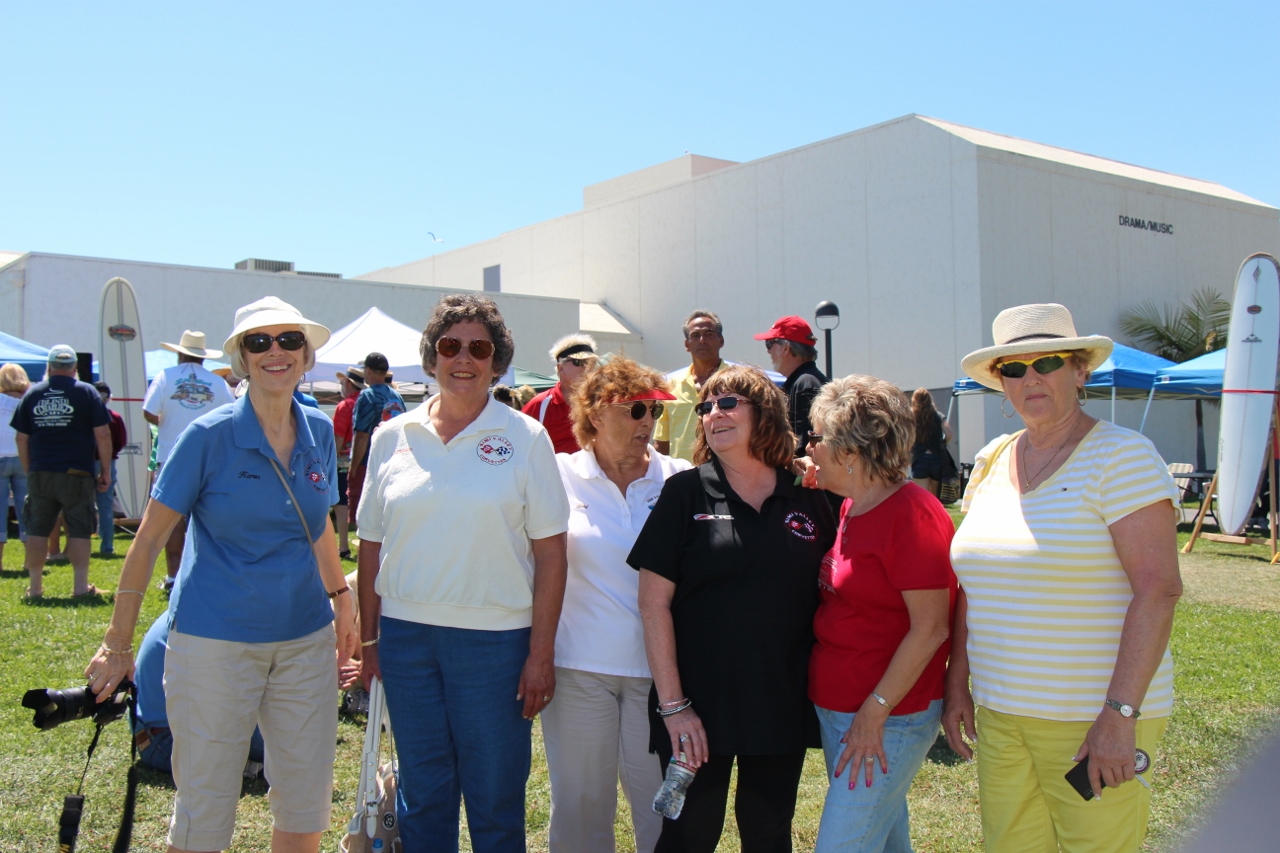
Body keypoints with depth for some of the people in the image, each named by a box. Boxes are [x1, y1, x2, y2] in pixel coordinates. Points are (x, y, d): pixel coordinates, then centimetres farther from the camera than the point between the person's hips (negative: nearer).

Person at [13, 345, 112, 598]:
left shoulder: (32, 393, 8)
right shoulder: (86, 392, -1)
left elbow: (21, 438, 8)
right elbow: (102, 434, -6)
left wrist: (29, 471, 17)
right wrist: (106, 469, 1)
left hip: (40, 474, 3)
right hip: (76, 473, -3)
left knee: (37, 530, 9)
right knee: (79, 530, 2)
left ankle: (35, 587, 14)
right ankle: (81, 586, 2)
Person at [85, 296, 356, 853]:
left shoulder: (319, 432, 3)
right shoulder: (209, 436, -10)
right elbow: (149, 539, -7)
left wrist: (340, 597, 20)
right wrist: (117, 645, -6)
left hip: (306, 639, 4)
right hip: (216, 641, -4)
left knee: (307, 804, 11)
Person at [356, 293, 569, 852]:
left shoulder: (524, 438, -4)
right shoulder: (392, 438, 4)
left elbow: (550, 552, -5)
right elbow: (372, 545, 10)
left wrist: (541, 653, -8)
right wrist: (368, 639, 8)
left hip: (495, 638, -2)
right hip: (405, 634, 3)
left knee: (496, 800, 8)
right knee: (421, 794, 15)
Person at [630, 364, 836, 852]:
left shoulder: (808, 499, 2)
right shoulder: (685, 492, -5)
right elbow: (654, 602, -8)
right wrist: (672, 703, -12)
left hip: (783, 707, 3)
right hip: (699, 708, -2)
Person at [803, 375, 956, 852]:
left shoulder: (910, 514, -19)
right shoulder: (851, 508, 9)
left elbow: (930, 627, -20)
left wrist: (876, 710, -20)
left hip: (887, 720, -9)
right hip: (836, 707, 9)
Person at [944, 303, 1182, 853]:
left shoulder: (1120, 455, -9)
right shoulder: (992, 461, 9)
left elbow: (1158, 589, -16)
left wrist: (1119, 715, -21)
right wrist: (957, 683, 11)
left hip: (1096, 719, -5)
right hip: (999, 714, 6)